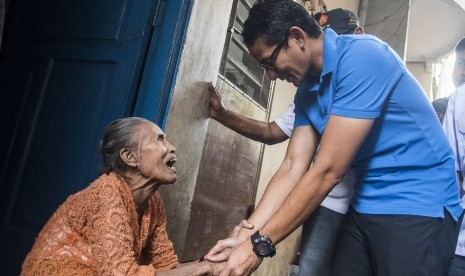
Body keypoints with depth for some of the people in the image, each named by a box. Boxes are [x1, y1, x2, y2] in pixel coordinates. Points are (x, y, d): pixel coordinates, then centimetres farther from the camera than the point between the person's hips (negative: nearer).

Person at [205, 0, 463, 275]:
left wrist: (260, 245, -20)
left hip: (418, 205, -6)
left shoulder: (363, 56, -21)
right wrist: (246, 235, -10)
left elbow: (327, 171, -25)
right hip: (365, 208, 7)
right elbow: (293, 168, -2)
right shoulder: (307, 92, 3)